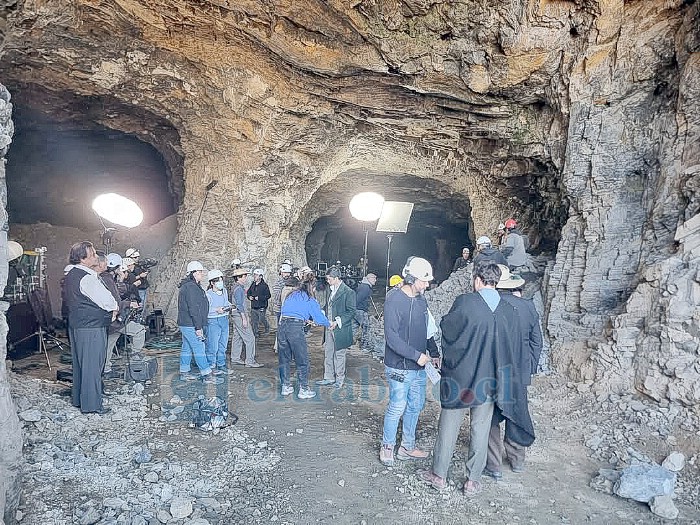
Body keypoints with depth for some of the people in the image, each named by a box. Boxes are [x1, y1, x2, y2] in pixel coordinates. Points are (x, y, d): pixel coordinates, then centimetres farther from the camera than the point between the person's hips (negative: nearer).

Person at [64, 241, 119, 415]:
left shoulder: (71, 275, 11)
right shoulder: (87, 278, -20)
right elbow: (106, 300, -20)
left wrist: (109, 307, 6)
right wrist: (115, 307, 1)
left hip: (76, 325, 10)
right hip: (91, 328, -10)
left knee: (80, 363, 19)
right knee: (92, 365, -1)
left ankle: (78, 399, 32)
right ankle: (91, 404, 8)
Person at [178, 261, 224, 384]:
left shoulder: (187, 286, 16)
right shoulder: (191, 287, -18)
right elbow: (193, 309, -23)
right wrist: (198, 327, -22)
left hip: (185, 324, 11)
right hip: (191, 325, -11)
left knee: (186, 348, 16)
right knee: (199, 350, -8)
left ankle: (184, 372, 25)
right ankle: (207, 375, -6)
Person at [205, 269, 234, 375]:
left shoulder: (224, 291, 7)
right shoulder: (208, 295, -14)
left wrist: (228, 307, 1)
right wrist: (216, 310, -25)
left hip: (224, 320, 7)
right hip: (213, 321, -7)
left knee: (223, 344, 14)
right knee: (213, 345, -1)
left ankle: (222, 365, 26)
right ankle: (211, 366, 15)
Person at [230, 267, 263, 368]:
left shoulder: (238, 287, 15)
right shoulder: (238, 288, -17)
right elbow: (239, 305, -21)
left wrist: (246, 316, 23)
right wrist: (244, 318, -21)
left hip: (237, 316, 10)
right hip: (239, 315, -10)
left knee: (237, 338, 15)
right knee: (250, 338, -8)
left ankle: (235, 358, 23)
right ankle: (250, 361, -7)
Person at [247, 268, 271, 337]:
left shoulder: (264, 285, -11)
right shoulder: (253, 285, 9)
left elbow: (268, 295, -16)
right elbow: (249, 292, 22)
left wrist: (259, 298, -21)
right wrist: (249, 297, 0)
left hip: (261, 307, -6)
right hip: (253, 307, 6)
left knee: (262, 320, 4)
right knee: (253, 322, 7)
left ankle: (267, 327, 35)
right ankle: (256, 334, 19)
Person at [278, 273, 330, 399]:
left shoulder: (291, 295, 19)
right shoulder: (310, 300, 3)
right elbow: (319, 317, 4)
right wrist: (329, 324, 24)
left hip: (282, 325, 6)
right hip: (296, 328, -6)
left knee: (284, 359, 17)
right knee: (302, 361, 7)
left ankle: (285, 387, 27)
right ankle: (303, 390, 14)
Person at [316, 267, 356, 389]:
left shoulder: (348, 292, -13)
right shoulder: (331, 290, 11)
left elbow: (351, 312, -14)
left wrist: (337, 322, -19)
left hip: (340, 330, -7)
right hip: (329, 328, 7)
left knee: (339, 355, 6)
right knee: (328, 354, 13)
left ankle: (339, 378, 20)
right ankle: (328, 377, 25)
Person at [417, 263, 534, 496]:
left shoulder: (465, 301, -15)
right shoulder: (509, 311, -4)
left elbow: (446, 326, -3)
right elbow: (513, 348, 3)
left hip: (459, 376, -2)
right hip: (490, 379, 3)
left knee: (448, 427, 12)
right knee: (480, 431, 15)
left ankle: (439, 475, 24)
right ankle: (472, 480, 25)